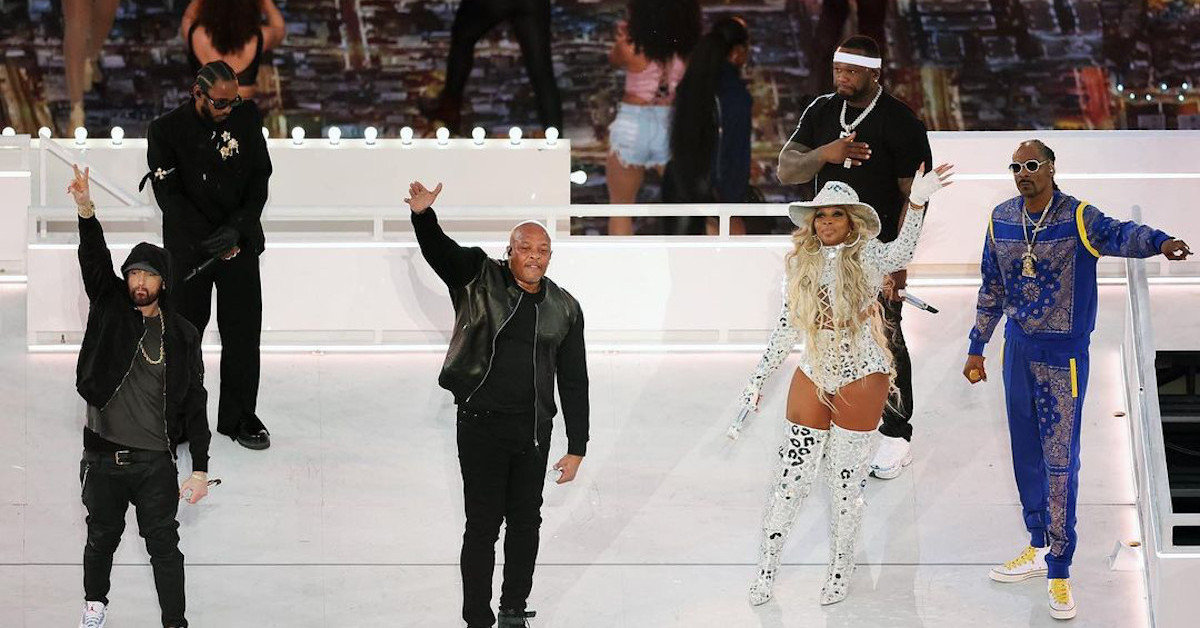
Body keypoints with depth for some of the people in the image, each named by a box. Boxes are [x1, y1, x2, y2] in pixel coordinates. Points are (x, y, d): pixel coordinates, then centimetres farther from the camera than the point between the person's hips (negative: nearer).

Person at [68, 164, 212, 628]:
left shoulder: (181, 334, 1)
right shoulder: (110, 307, 3)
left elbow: (195, 402, 0)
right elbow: (95, 260, -14)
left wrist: (200, 468, -6)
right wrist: (86, 211, -33)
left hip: (155, 462, -2)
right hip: (103, 457, 2)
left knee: (164, 546, 0)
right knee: (102, 537, 17)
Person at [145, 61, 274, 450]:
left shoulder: (247, 117, -1)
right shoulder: (166, 130, -9)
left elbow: (260, 180, 1)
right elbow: (169, 195, -11)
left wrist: (237, 230, -12)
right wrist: (212, 242, -16)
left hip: (241, 242, 2)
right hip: (190, 248, -2)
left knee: (243, 331, 3)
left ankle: (238, 417, 13)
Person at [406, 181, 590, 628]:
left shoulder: (564, 309, 6)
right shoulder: (479, 279, -1)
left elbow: (574, 383, 7)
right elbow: (439, 251, -16)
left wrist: (576, 448, 4)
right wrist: (423, 216, -38)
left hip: (533, 431, 3)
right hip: (481, 424, -3)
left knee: (525, 523, 13)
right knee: (483, 525, -1)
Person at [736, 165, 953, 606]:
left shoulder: (867, 255, -8)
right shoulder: (800, 264, 2)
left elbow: (900, 253, -29)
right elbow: (786, 328, 10)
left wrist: (917, 203, -44)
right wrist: (759, 379, 11)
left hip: (861, 379, -3)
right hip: (813, 376, 3)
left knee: (847, 478, 5)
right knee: (791, 475, 4)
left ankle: (840, 571, 21)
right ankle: (766, 570, 16)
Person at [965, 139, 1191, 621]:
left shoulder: (1077, 218, -15)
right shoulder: (1001, 220, 1)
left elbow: (1116, 235, -36)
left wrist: (1158, 242, -58)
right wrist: (977, 349, 17)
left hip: (1063, 354, -5)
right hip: (1018, 348, 5)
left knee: (1060, 460, -5)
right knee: (1025, 453, 14)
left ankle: (1059, 573, 0)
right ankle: (1039, 549, 30)